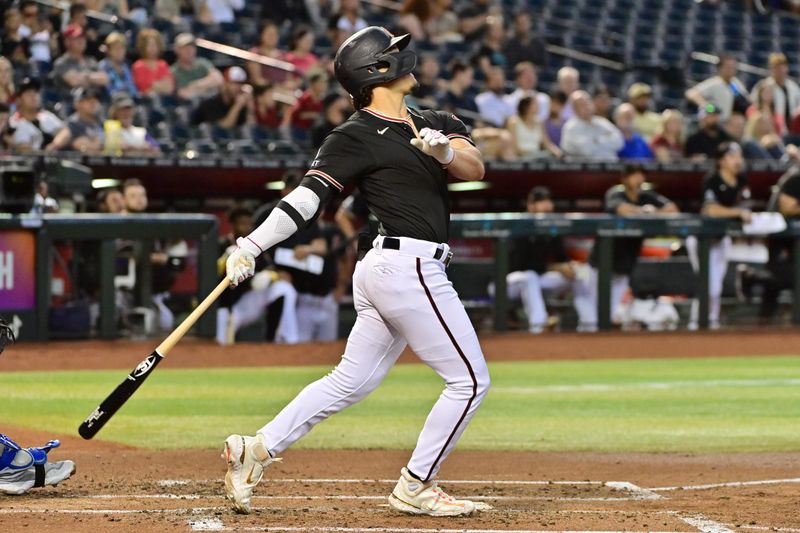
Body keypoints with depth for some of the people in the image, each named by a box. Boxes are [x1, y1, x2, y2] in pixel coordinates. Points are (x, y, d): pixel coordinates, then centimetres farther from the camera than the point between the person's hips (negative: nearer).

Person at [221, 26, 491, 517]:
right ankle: (416, 488, 4)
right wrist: (252, 245, -25)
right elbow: (310, 195, -15)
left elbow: (475, 168, 0)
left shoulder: (433, 126, 15)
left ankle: (257, 450, 11)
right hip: (411, 268, -8)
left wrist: (445, 150, -23)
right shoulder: (357, 136, -8)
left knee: (351, 382, 10)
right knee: (470, 380, -3)